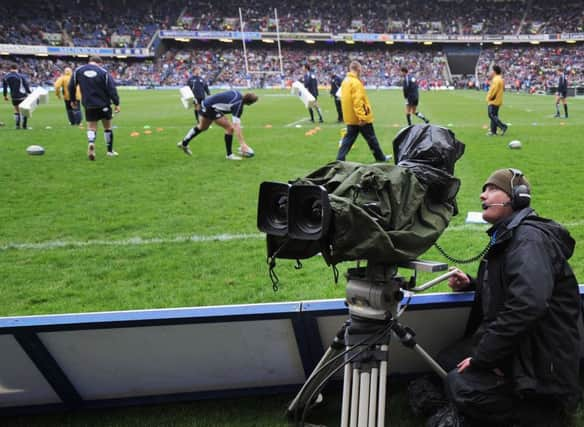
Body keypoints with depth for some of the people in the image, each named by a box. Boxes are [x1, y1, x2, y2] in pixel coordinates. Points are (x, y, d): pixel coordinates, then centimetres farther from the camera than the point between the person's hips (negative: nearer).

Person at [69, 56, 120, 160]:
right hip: (103, 105, -2)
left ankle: (91, 143, -25)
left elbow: (71, 86, 7)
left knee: (91, 127, 6)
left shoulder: (78, 70, 3)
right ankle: (110, 151, 19)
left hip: (89, 105, 2)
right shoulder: (103, 72, -6)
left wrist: (73, 100, 20)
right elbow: (111, 88, -10)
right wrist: (116, 103, -7)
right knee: (107, 127, 12)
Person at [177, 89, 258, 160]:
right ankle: (229, 155, -1)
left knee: (202, 127, 30)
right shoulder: (238, 106, -24)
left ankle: (184, 144, 47)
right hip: (211, 108, -10)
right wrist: (242, 143, -33)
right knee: (230, 128, -11)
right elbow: (236, 126, -30)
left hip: (205, 104, 10)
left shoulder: (237, 93, -2)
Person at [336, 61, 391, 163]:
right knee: (371, 139, 6)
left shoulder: (345, 81, 10)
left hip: (350, 118, 8)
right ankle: (381, 158, 19)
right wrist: (361, 117, -26)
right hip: (360, 118, -8)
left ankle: (340, 159, 2)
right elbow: (358, 101, -25)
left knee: (348, 139, 10)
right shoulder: (356, 82, -19)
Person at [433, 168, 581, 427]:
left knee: (462, 384, -25)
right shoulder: (506, 237, 15)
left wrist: (482, 357, -26)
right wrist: (471, 285, 8)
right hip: (516, 346, 10)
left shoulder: (529, 237, -18)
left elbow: (527, 305, -33)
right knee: (446, 363, 7)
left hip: (542, 357, -10)